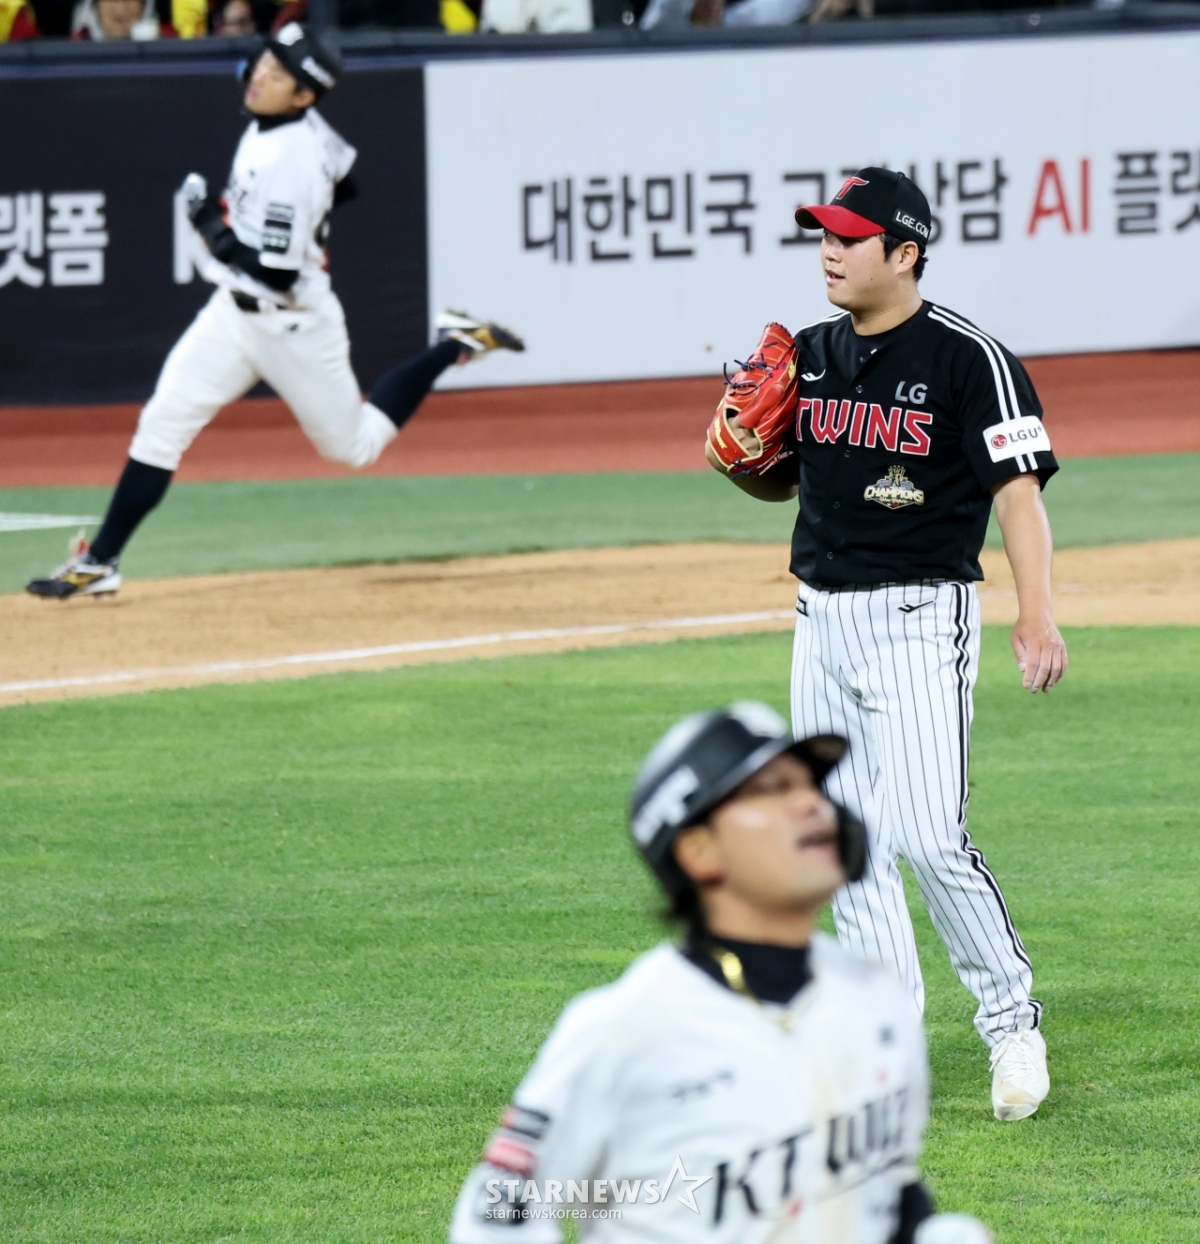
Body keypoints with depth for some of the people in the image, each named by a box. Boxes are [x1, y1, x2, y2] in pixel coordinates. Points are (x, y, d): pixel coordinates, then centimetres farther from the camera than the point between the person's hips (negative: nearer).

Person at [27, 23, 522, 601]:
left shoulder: (288, 167, -29)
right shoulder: (308, 128, -2)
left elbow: (274, 272, -30)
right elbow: (344, 176, 17)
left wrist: (210, 221, -22)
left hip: (290, 325, -8)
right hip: (234, 312, 8)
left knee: (354, 444, 12)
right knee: (162, 424, -2)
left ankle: (455, 344, 24)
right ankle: (99, 563, -2)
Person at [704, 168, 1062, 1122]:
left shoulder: (967, 359, -10)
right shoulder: (813, 355, 10)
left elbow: (1019, 489, -15)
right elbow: (783, 480, 20)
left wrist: (1037, 615, -26)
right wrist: (740, 457, -4)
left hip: (920, 620, -7)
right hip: (823, 619, 7)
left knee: (931, 838, -13)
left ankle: (1012, 1019, 2)